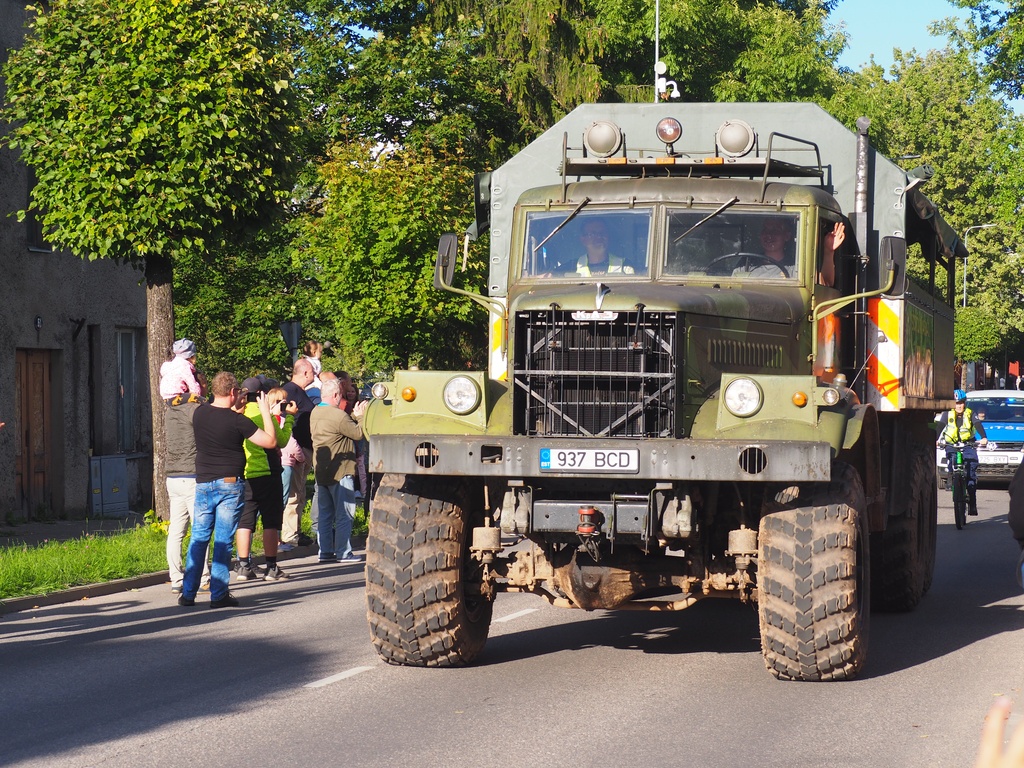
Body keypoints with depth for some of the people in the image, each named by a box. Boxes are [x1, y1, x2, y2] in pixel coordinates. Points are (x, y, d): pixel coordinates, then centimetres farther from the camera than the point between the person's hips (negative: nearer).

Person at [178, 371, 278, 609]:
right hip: (230, 485, -4)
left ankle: (188, 593, 9)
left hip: (203, 483, 4)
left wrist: (235, 407, 25)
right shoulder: (237, 421, -13)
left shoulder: (200, 413, 2)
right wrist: (265, 411, 1)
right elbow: (271, 441, -8)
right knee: (223, 541, 0)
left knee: (198, 538, 11)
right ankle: (218, 595, 0)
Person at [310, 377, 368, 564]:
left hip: (321, 472, 8)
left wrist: (355, 415, 13)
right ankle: (343, 552, -2)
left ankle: (325, 552, 11)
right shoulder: (338, 415, -19)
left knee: (324, 514, 12)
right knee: (344, 514, -2)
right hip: (340, 472, -8)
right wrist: (361, 416, 1)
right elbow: (358, 433, -12)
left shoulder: (315, 413, 9)